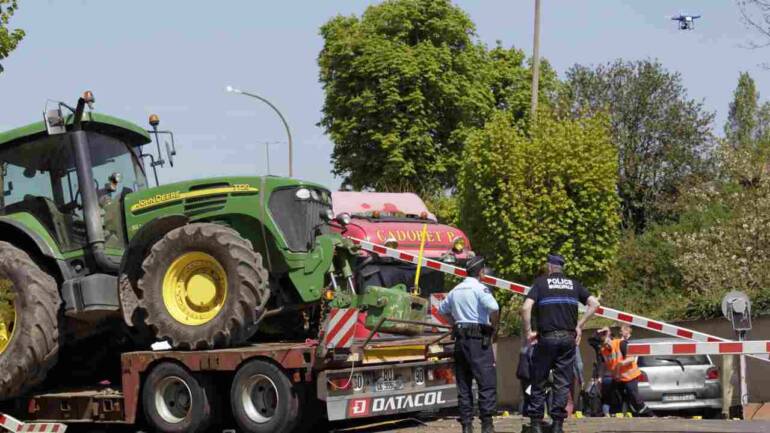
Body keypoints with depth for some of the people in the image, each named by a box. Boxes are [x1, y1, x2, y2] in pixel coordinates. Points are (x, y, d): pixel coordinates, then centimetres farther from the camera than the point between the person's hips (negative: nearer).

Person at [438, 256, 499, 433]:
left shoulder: (456, 290, 15)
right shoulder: (480, 288, -8)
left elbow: (442, 309, 29)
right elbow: (493, 308, -25)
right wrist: (494, 326, -8)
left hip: (460, 339, 7)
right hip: (478, 339, -7)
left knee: (463, 385, 10)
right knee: (487, 384, -5)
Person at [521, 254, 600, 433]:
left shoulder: (541, 282, 3)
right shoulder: (573, 284, 11)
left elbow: (526, 308, -11)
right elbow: (594, 304, 5)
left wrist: (528, 331, -2)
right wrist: (579, 326, 9)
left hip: (546, 337, -2)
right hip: (568, 338, 2)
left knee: (539, 381, 7)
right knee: (563, 383, 5)